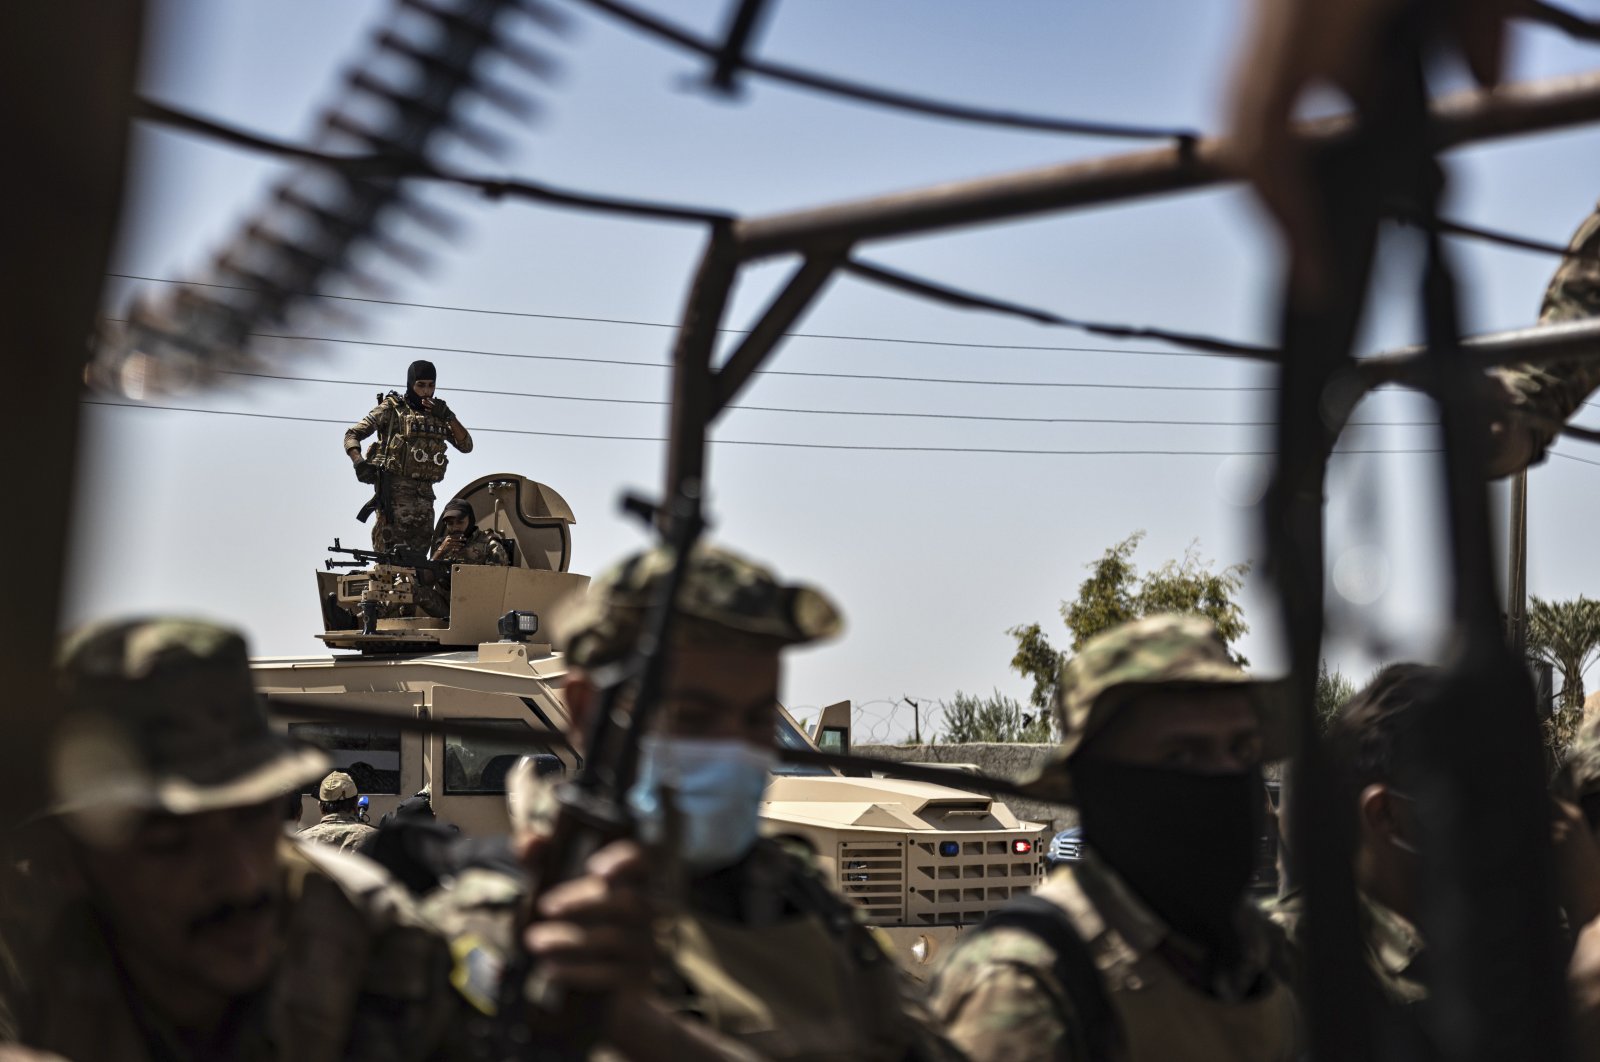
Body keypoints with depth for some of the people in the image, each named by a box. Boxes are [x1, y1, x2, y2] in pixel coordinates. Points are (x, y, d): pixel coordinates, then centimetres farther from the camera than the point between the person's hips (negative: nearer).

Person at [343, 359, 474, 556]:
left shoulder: (438, 413, 16)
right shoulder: (392, 408, 2)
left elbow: (466, 446, 11)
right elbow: (352, 435, 0)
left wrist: (449, 417, -3)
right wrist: (359, 462, -19)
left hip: (424, 493, 5)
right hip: (395, 490, -5)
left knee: (419, 552, 4)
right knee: (389, 549, -11)